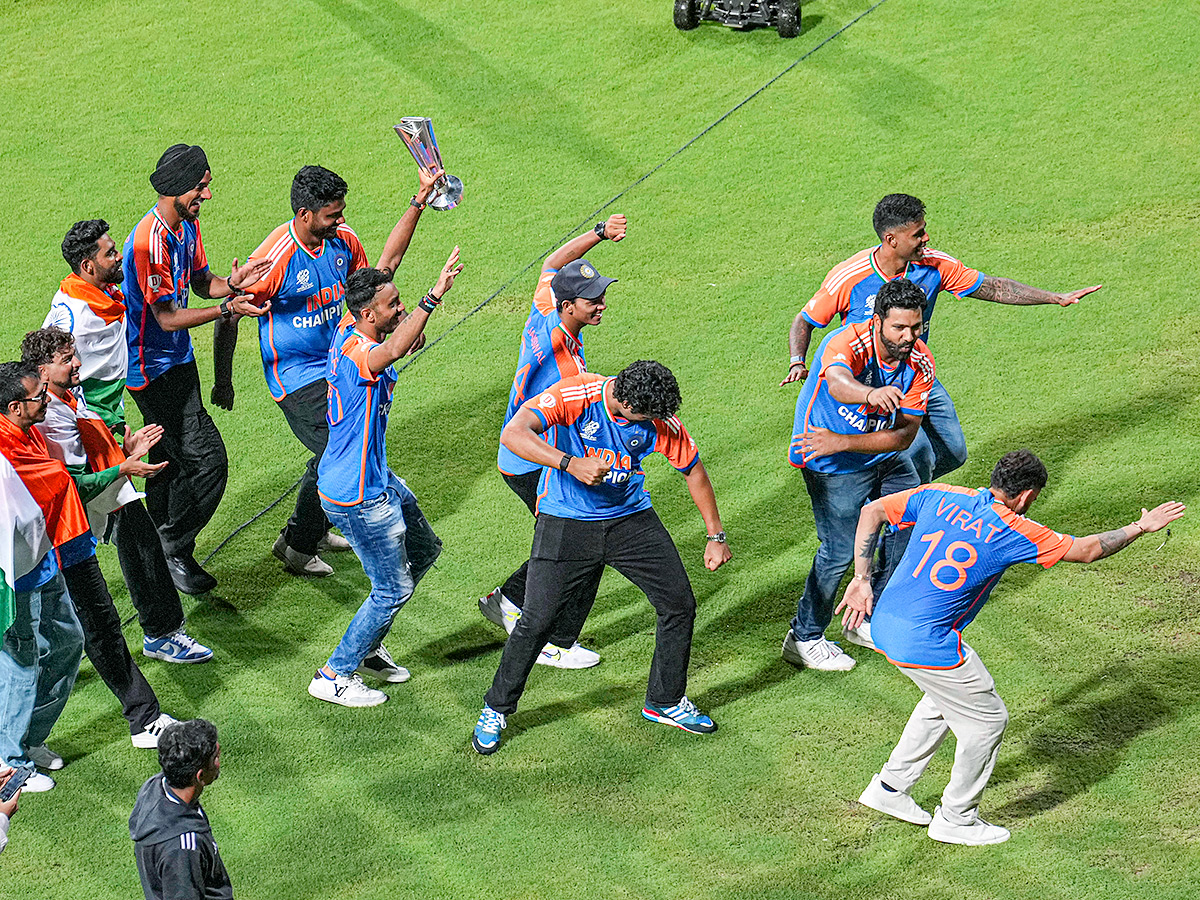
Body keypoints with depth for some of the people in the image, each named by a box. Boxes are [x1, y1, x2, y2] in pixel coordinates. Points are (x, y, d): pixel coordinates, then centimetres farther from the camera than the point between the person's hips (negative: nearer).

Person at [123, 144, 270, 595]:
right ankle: (175, 550, 4)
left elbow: (200, 280, 14)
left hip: (176, 361, 10)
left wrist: (231, 284, -8)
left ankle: (162, 555, 30)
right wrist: (226, 309, -33)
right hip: (153, 367, -10)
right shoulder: (149, 240, -25)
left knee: (172, 463, 18)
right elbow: (167, 318, -24)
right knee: (208, 459, -12)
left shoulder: (188, 224, 4)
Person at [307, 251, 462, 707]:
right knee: (394, 588, 3)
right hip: (357, 497, -11)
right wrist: (432, 299, -62)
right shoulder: (356, 353, -31)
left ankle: (368, 647, 37)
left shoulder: (350, 328, -2)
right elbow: (394, 352, -55)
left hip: (376, 479, 11)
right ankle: (335, 675, 18)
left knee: (423, 550, 26)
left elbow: (387, 260, 13)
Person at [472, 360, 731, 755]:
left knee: (680, 603, 1)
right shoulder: (575, 396, -25)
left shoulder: (660, 421, -13)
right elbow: (513, 434, -36)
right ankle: (496, 710, 13)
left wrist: (716, 537, 6)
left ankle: (666, 701, 23)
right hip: (566, 523, -4)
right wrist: (572, 464, -46)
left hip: (630, 519, 4)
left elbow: (693, 470, 3)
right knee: (537, 620, -9)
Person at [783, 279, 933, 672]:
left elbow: (904, 433, -19)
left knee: (913, 525, 11)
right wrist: (870, 394, -80)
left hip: (884, 455, 7)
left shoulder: (919, 362, -15)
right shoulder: (848, 344, -32)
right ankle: (805, 638, 11)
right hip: (833, 466, -7)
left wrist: (842, 442, -32)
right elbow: (838, 383, -56)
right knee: (840, 550, -10)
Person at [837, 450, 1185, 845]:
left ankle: (890, 787, 37)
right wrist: (1141, 527, 11)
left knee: (945, 699, 30)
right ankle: (955, 819, 24)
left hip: (884, 624, 8)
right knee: (987, 719, 12)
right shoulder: (1012, 531, -10)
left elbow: (873, 511, 5)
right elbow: (1085, 550, -2)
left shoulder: (940, 497, 4)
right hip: (927, 645, -7)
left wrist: (862, 580, 7)